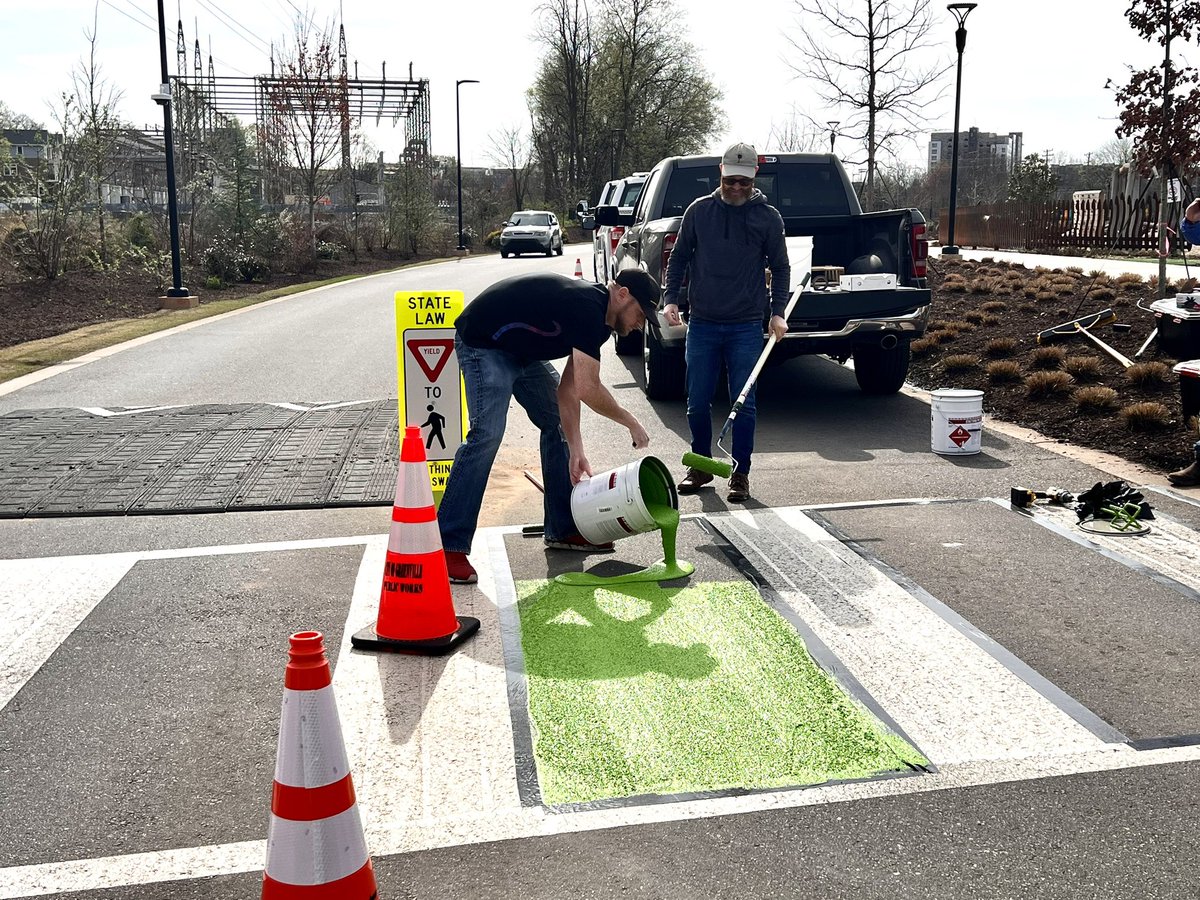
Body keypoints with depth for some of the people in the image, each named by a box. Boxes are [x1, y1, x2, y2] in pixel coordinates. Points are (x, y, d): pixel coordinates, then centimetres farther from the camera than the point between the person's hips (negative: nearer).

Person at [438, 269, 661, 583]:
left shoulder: (594, 312, 4)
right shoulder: (587, 307, -26)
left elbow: (568, 389, 1)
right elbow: (588, 389, -29)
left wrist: (575, 450, -6)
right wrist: (631, 422, -14)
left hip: (523, 350, 11)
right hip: (482, 343, -11)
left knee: (557, 425, 8)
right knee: (487, 433, -22)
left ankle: (563, 530, 17)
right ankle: (448, 548, -22)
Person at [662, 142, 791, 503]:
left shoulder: (768, 217, 2)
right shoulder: (699, 211, 4)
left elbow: (780, 268, 8)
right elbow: (679, 257, 11)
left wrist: (778, 313, -3)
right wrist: (670, 299, 0)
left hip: (746, 327, -1)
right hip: (702, 324, 2)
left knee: (743, 404, 1)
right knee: (697, 402, 6)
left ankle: (740, 474, 12)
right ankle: (701, 465, 24)